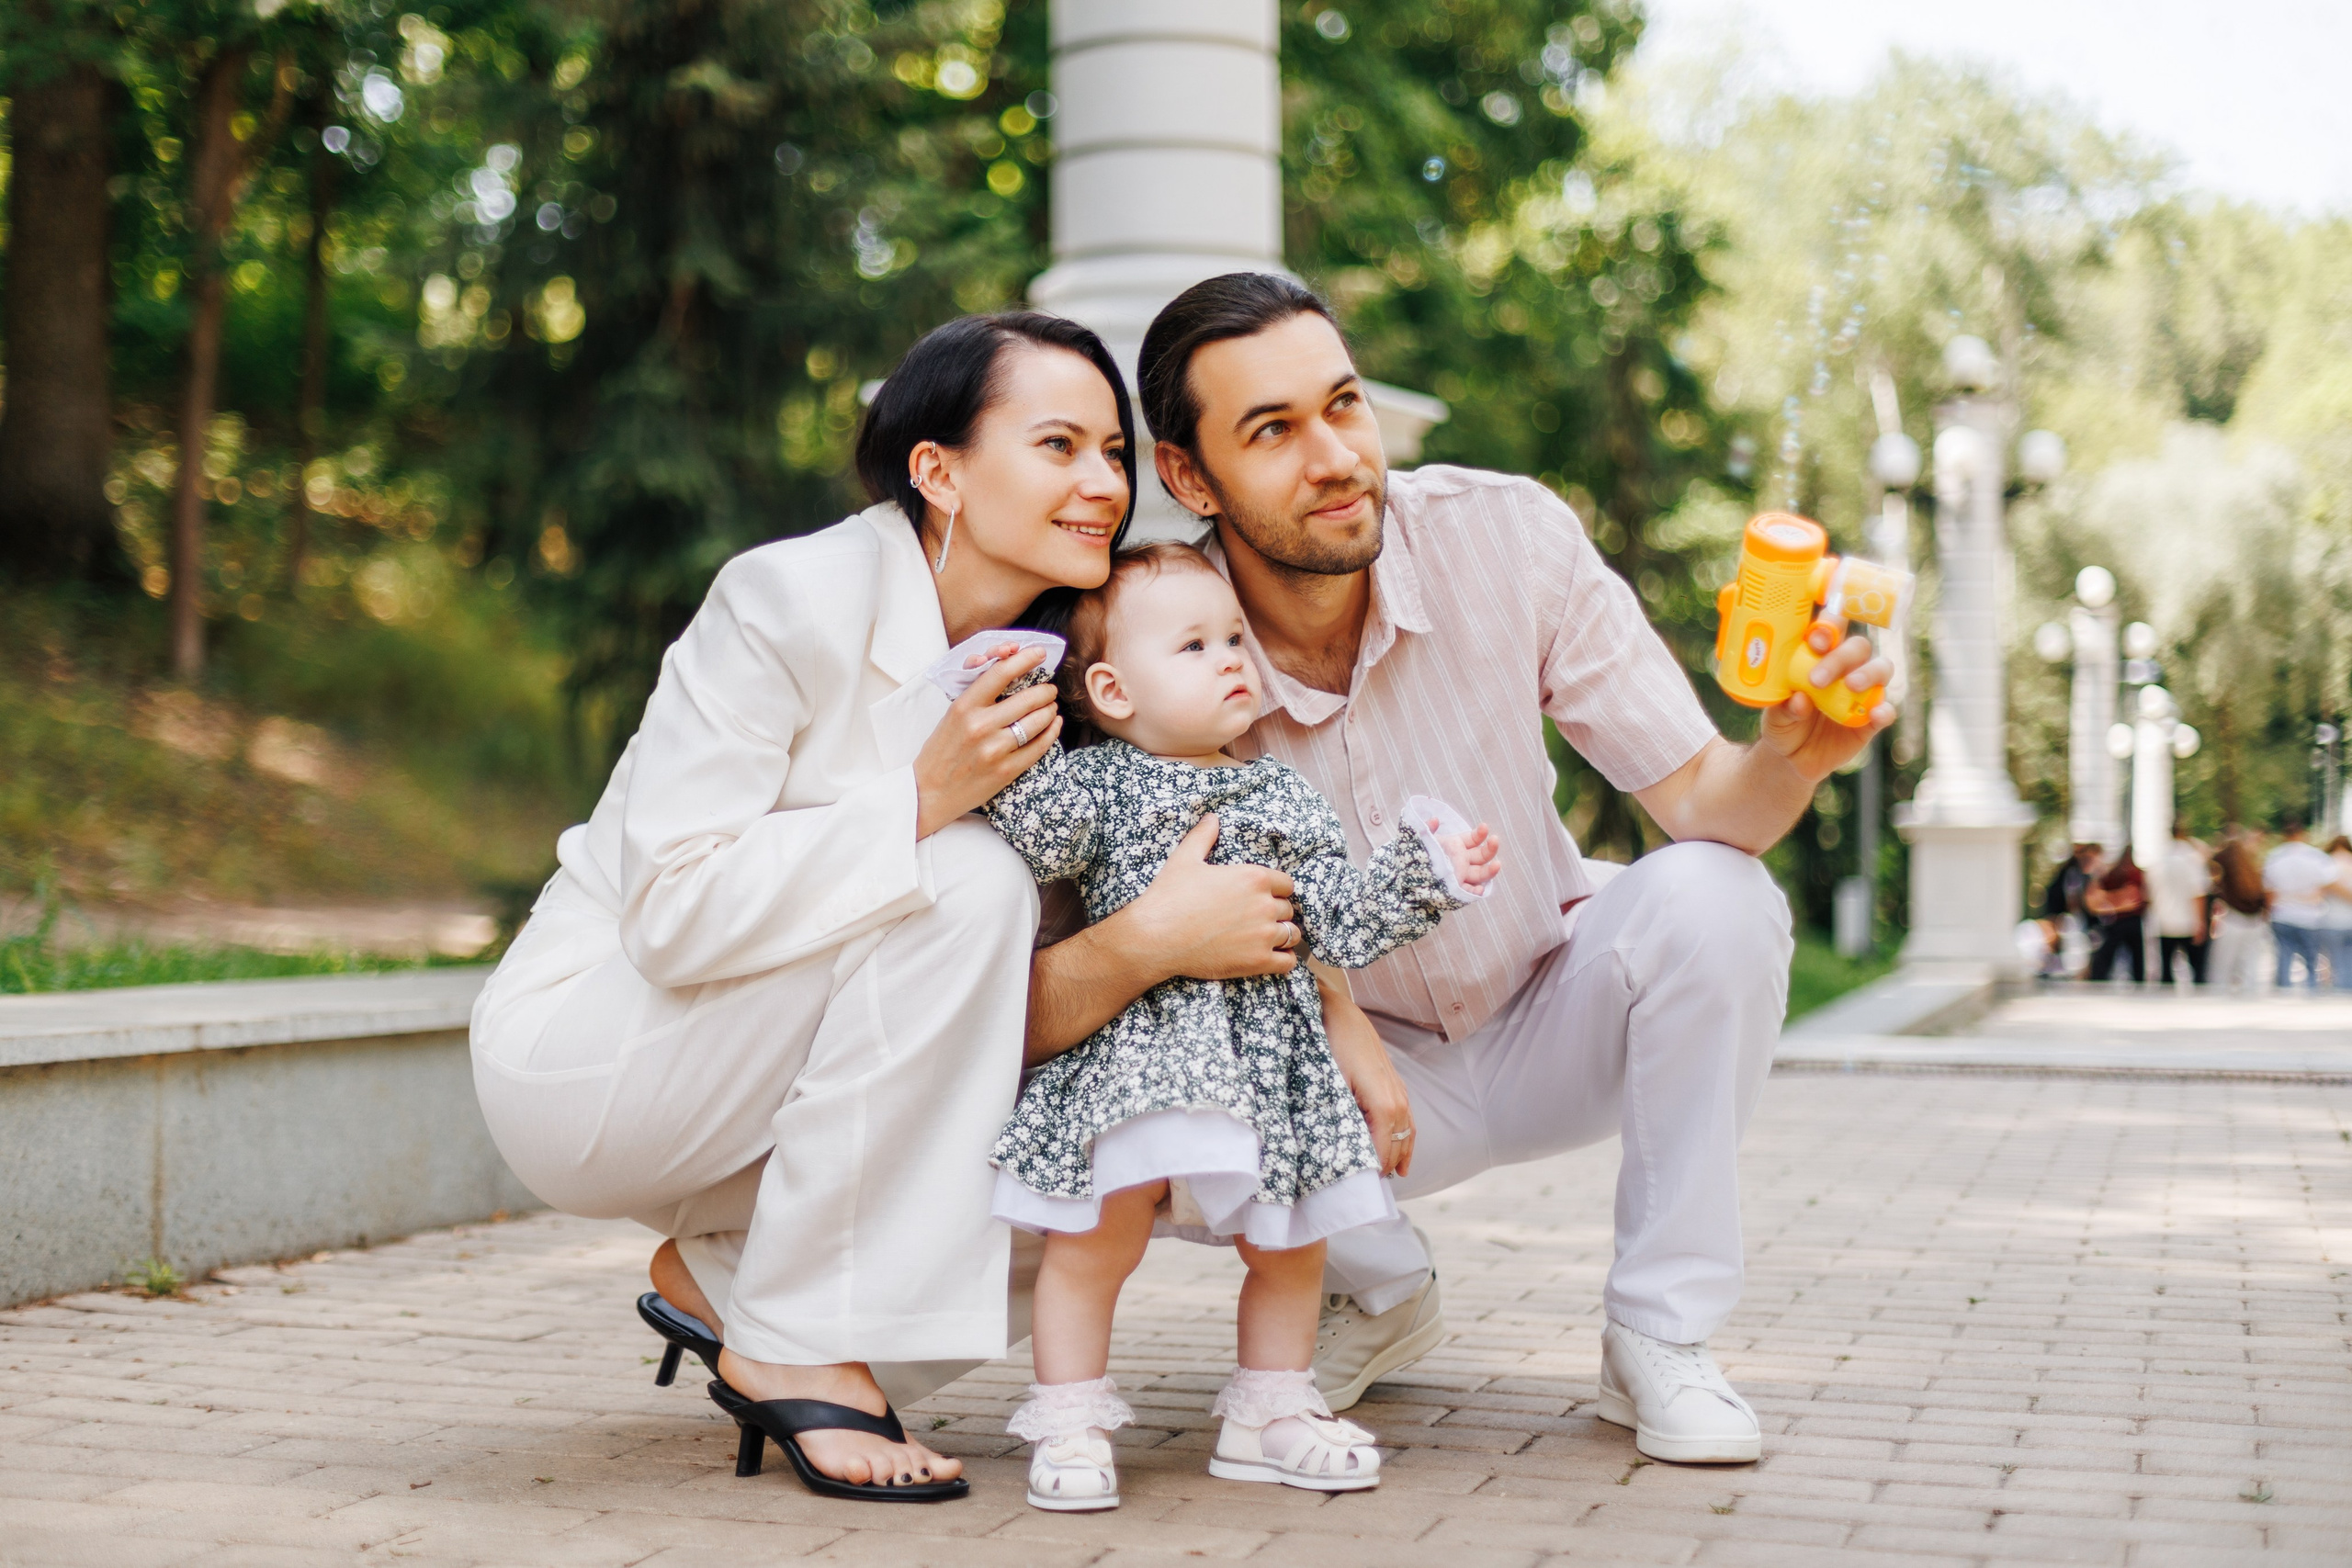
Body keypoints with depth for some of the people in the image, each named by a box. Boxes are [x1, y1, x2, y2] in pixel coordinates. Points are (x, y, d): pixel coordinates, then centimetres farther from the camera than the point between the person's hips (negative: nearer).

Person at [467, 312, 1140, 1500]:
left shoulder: (1034, 663, 1)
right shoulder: (797, 601, -21)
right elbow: (672, 913, -26)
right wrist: (922, 800, -31)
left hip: (741, 1073, 8)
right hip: (574, 1056, -8)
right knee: (963, 884, -27)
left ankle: (717, 1262, 9)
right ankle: (795, 1349, -19)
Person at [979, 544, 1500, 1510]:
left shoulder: (1285, 801, 13)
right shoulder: (1099, 782, 2)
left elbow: (1345, 926, 11)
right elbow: (1042, 838, -18)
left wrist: (1428, 874, 0)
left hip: (1270, 1059, 5)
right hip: (1135, 1051, -4)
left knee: (1288, 1246, 12)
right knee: (1097, 1239, -8)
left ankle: (1270, 1414, 29)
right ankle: (1070, 1422, 7)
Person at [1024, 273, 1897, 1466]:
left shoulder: (1505, 537, -21)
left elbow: (1698, 799, -17)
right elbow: (1027, 1014, -26)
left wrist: (1790, 756, -41)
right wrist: (1151, 939, -48)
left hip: (1556, 1019, 1)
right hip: (1363, 1061, 0)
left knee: (1710, 897, -30)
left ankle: (1658, 1337, -11)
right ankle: (1377, 1291, 6)